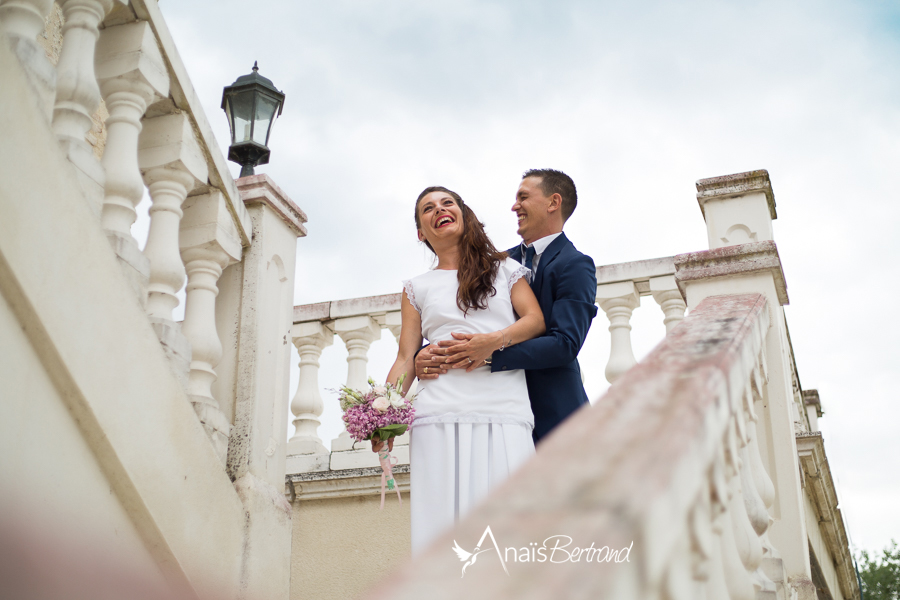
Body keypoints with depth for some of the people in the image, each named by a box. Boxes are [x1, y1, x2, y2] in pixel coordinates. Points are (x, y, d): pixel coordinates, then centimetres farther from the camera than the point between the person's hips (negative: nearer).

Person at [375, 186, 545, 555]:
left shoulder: (505, 269, 20)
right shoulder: (417, 288, 20)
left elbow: (536, 320, 7)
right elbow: (406, 358, 13)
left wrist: (496, 340, -12)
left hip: (506, 413, 0)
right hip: (441, 415, 1)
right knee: (446, 518, -8)